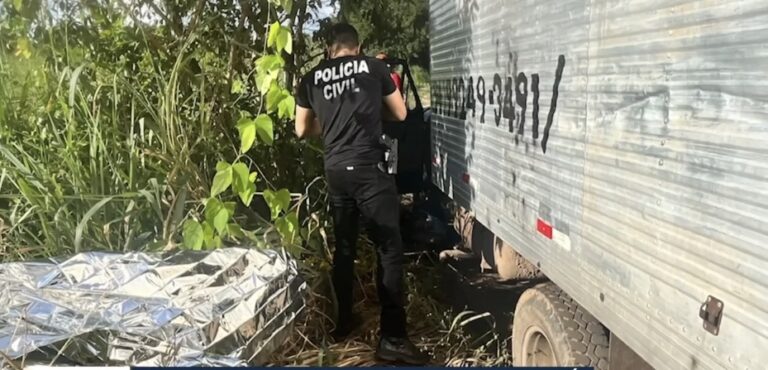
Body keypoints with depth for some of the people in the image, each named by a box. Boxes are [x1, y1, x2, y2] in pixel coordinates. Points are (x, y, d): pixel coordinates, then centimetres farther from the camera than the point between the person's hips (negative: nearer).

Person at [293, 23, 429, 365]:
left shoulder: (311, 79, 12)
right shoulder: (374, 67, 6)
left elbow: (302, 130, 20)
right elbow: (400, 114, 16)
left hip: (335, 170, 4)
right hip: (369, 167, -4)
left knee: (344, 248, 17)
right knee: (390, 249, -3)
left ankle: (344, 321, 28)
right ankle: (392, 338, -4)